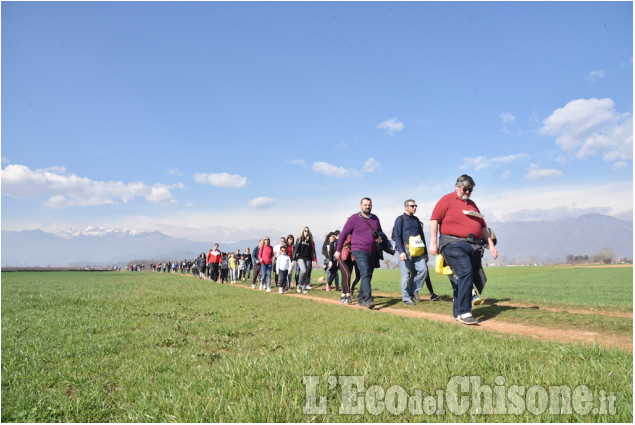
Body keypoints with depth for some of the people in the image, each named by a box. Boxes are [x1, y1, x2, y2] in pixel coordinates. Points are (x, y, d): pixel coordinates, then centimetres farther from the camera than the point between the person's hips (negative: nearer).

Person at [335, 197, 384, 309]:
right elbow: (343, 234, -1)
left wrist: (380, 238, 1)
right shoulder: (354, 218, -4)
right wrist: (338, 250, 1)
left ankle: (360, 298, 23)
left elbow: (380, 232, 26)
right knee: (365, 274, -20)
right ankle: (368, 300, -26)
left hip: (372, 252, 6)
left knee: (368, 276, 10)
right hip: (359, 251, -6)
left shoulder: (375, 218, 13)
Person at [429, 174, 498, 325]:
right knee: (466, 273, -22)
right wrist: (433, 242, -13)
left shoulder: (472, 204, 25)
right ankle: (464, 313, -19)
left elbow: (483, 226, 28)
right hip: (454, 244, -7)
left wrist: (491, 245, 22)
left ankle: (457, 313, 15)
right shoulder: (447, 200, 4)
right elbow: (434, 219, -5)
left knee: (472, 277, 5)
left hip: (474, 247, 7)